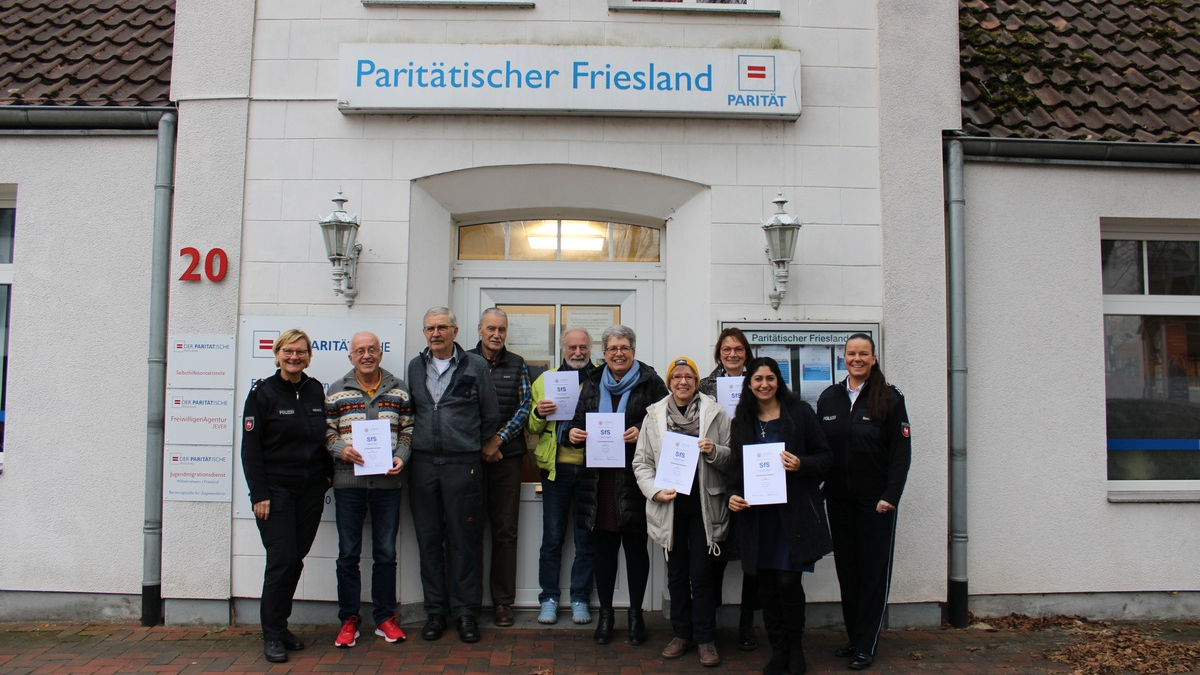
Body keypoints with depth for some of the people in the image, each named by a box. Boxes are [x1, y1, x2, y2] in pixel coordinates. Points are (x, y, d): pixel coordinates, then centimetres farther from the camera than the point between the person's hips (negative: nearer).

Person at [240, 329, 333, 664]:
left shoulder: (317, 392, 7)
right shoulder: (262, 393, -4)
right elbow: (250, 448, -7)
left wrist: (331, 475, 4)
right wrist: (259, 494, -12)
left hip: (311, 490, 4)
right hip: (276, 489, -4)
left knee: (296, 558, 9)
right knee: (282, 559, -7)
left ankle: (280, 625, 24)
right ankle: (272, 635, 7)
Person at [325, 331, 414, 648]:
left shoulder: (399, 389, 7)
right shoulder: (336, 391, 6)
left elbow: (408, 429, 8)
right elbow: (326, 432, 6)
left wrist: (401, 457, -8)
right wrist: (341, 450, -13)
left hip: (387, 482, 1)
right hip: (348, 481, 0)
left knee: (386, 553, 8)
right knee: (348, 554, 6)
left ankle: (384, 617, 20)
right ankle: (348, 620, 18)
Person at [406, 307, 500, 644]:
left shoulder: (475, 366, 1)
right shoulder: (415, 367, 11)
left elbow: (491, 416, 5)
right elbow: (410, 412, 18)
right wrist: (416, 443, 12)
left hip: (463, 464, -3)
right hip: (423, 463, 3)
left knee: (463, 540, 2)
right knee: (428, 539, 8)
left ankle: (465, 611, 13)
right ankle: (435, 610, 19)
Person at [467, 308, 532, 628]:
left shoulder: (517, 365, 9)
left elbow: (525, 406, 3)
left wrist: (498, 439, -8)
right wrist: (480, 444, -7)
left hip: (507, 456, 1)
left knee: (505, 530, 5)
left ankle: (503, 601, 13)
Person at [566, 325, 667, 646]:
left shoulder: (651, 383, 1)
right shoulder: (593, 384, 14)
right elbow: (579, 423, 17)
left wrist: (642, 431, -19)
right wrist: (573, 432, -4)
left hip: (635, 478, -3)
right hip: (599, 478, 3)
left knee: (635, 547, 6)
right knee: (602, 547, 8)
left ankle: (636, 613, 22)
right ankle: (605, 613, 22)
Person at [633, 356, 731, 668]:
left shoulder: (716, 414, 1)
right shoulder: (654, 415, 4)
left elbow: (733, 458, 4)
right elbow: (641, 461, 5)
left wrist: (715, 451, -15)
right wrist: (655, 490, -9)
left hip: (704, 505, -2)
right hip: (669, 506, 2)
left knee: (702, 572, 2)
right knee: (676, 572, 12)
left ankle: (705, 637, 17)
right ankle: (682, 633, 27)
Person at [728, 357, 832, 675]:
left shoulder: (799, 412, 0)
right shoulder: (741, 421, 10)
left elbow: (826, 456, 1)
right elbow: (736, 468, 15)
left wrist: (801, 465, -17)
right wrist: (733, 496, -2)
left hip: (794, 511, -3)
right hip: (757, 513, 3)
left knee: (788, 580, -7)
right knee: (766, 584, 5)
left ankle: (795, 647, 16)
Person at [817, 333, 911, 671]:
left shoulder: (889, 399, -5)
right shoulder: (828, 398, 6)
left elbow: (901, 451, -6)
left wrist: (890, 497, -13)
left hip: (875, 501, -4)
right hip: (838, 500, 4)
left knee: (874, 571, 3)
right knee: (846, 569, 10)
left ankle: (866, 646, 11)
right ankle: (853, 637, 23)